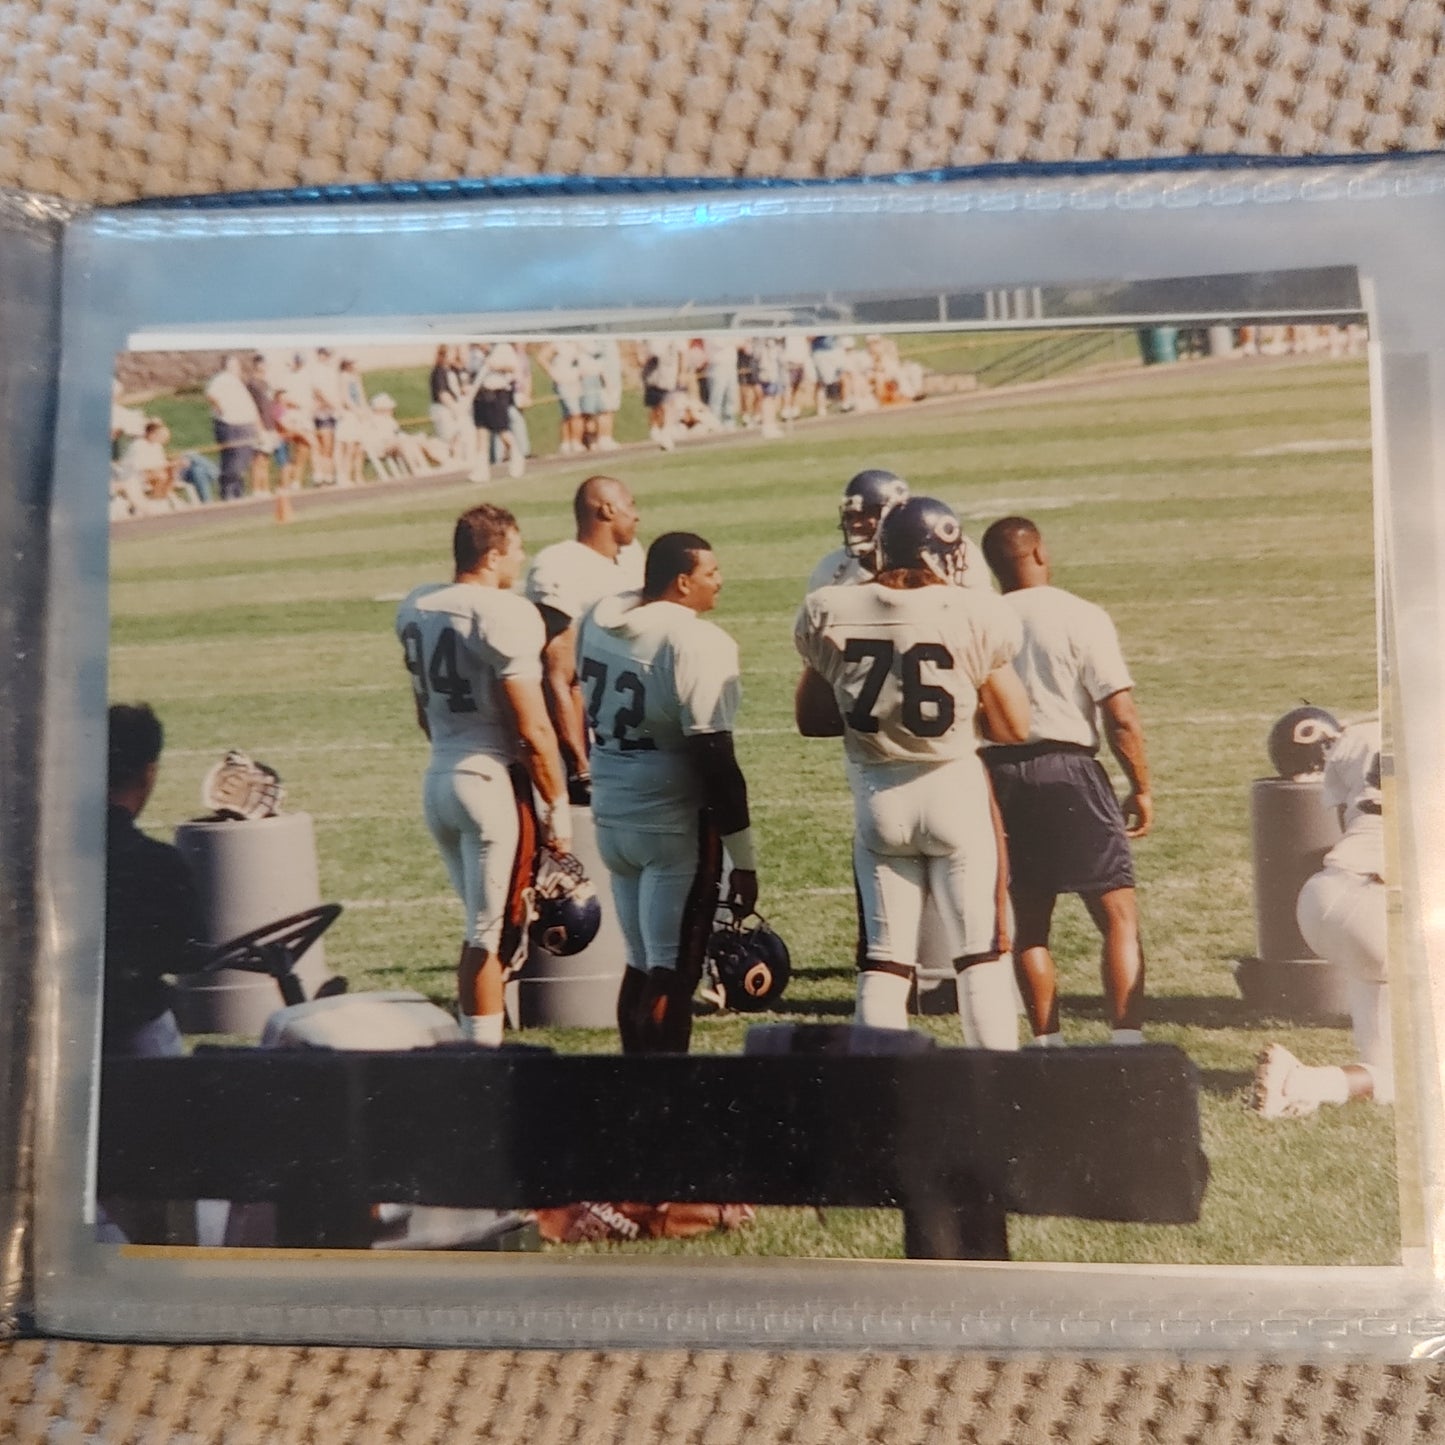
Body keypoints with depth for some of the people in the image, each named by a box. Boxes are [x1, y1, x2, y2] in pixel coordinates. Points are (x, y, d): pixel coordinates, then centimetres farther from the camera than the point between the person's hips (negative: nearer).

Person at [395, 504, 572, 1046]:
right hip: (493, 781, -8)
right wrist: (558, 806, -8)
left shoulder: (415, 608, 9)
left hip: (438, 778, 8)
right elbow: (533, 729, -16)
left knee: (482, 924, 19)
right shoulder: (505, 614, -15)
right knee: (492, 933, 3)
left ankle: (472, 1039, 26)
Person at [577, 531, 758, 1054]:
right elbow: (715, 759, -19)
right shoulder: (699, 643, -17)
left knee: (641, 965, 20)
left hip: (611, 815, 8)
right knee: (673, 974, 1)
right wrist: (743, 858, -14)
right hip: (673, 823, -8)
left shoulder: (598, 620, 6)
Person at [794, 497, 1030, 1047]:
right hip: (955, 789, -2)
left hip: (876, 795, 3)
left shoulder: (830, 614, -4)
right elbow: (1014, 728, -3)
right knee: (982, 955, 10)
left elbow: (812, 719, 5)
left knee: (882, 961, 12)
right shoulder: (974, 615, -10)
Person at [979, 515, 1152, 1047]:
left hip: (998, 774, 4)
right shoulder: (1081, 617, -6)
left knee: (1028, 922, 14)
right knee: (1119, 915, 5)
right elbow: (1120, 715, -9)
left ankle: (1047, 1042, 19)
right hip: (1067, 769, -4)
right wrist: (1141, 787, 2)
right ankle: (1127, 1040, 1)